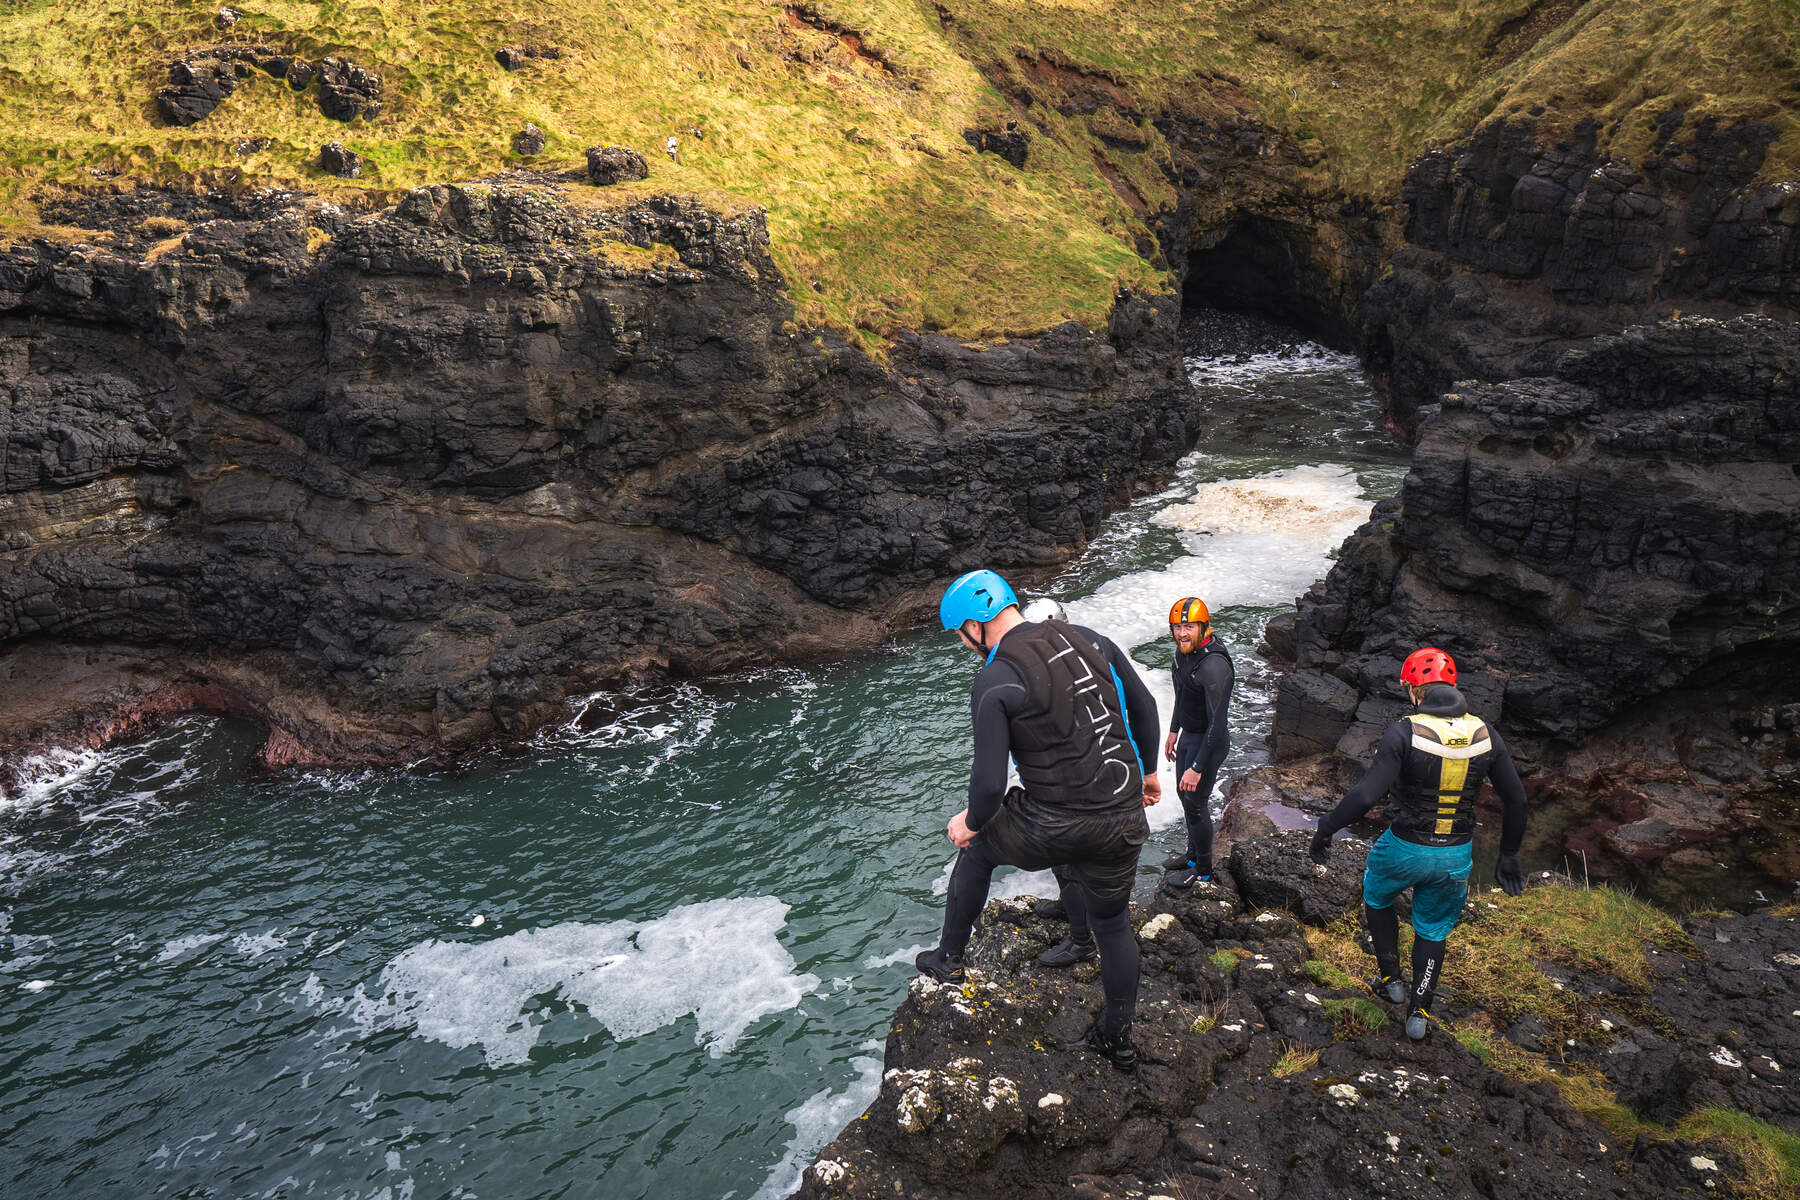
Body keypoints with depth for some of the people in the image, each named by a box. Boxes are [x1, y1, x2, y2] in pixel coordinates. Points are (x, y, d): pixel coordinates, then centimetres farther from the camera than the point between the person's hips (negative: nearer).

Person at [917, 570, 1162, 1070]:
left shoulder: (994, 681, -15)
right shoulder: (1089, 640, 3)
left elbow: (989, 783, -16)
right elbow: (1144, 706, 12)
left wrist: (970, 822, 5)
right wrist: (1146, 771, 27)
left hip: (1052, 827, -5)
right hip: (1122, 821, 5)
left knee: (976, 845, 26)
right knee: (1112, 924, 26)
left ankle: (948, 958, 40)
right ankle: (1118, 1038, 41)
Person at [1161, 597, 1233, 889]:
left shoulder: (1213, 665, -32)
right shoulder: (1184, 650, -4)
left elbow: (1217, 723, -30)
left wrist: (1197, 768, -28)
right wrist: (1174, 730, 22)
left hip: (1208, 743, -9)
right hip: (1188, 735, 9)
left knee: (1195, 804, 4)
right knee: (1184, 794, 21)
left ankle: (1202, 870, 25)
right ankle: (1193, 854, 42)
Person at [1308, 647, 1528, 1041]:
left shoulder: (1405, 732, -21)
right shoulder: (1485, 735, -6)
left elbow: (1366, 795, -28)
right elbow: (1516, 800, 2)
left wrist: (1326, 827, -14)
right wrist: (1509, 856, 14)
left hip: (1405, 848, -3)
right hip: (1455, 857, 4)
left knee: (1376, 897, 28)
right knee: (1433, 931, 23)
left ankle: (1391, 979, 33)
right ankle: (1419, 1012, 30)